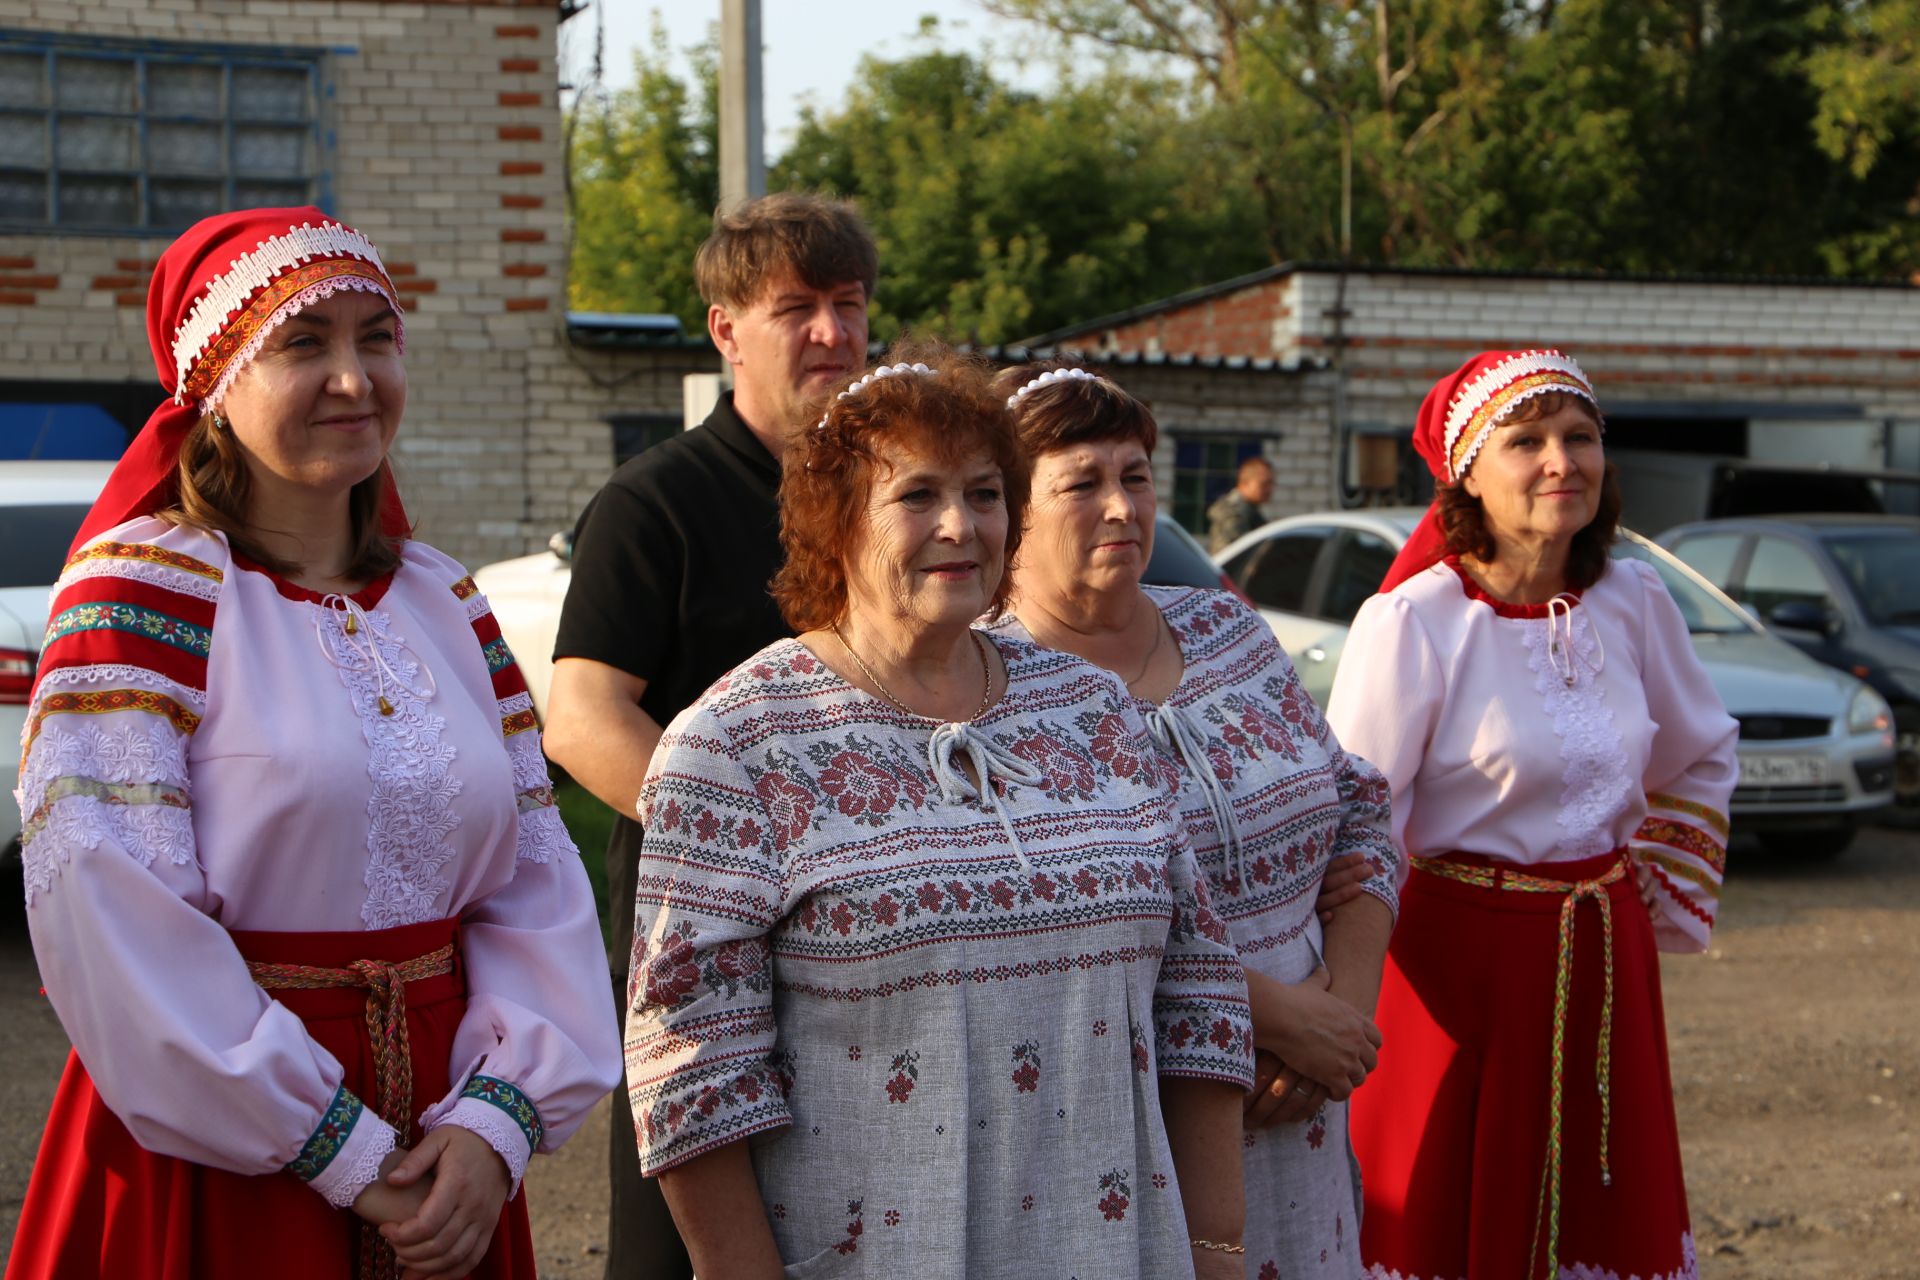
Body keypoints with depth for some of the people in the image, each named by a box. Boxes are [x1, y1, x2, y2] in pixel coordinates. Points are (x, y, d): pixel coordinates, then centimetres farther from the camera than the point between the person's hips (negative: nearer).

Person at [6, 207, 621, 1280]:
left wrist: (496, 1124, -12)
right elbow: (110, 919, -18)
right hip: (208, 1170, -5)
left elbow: (538, 882, 4)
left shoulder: (448, 607, 9)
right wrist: (344, 1153, -18)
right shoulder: (141, 587, -9)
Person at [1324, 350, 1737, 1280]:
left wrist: (1669, 902, 14)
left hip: (1603, 955, 5)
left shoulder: (1633, 602, 2)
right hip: (1462, 958, -5)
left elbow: (1702, 757, 19)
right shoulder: (1412, 621, -15)